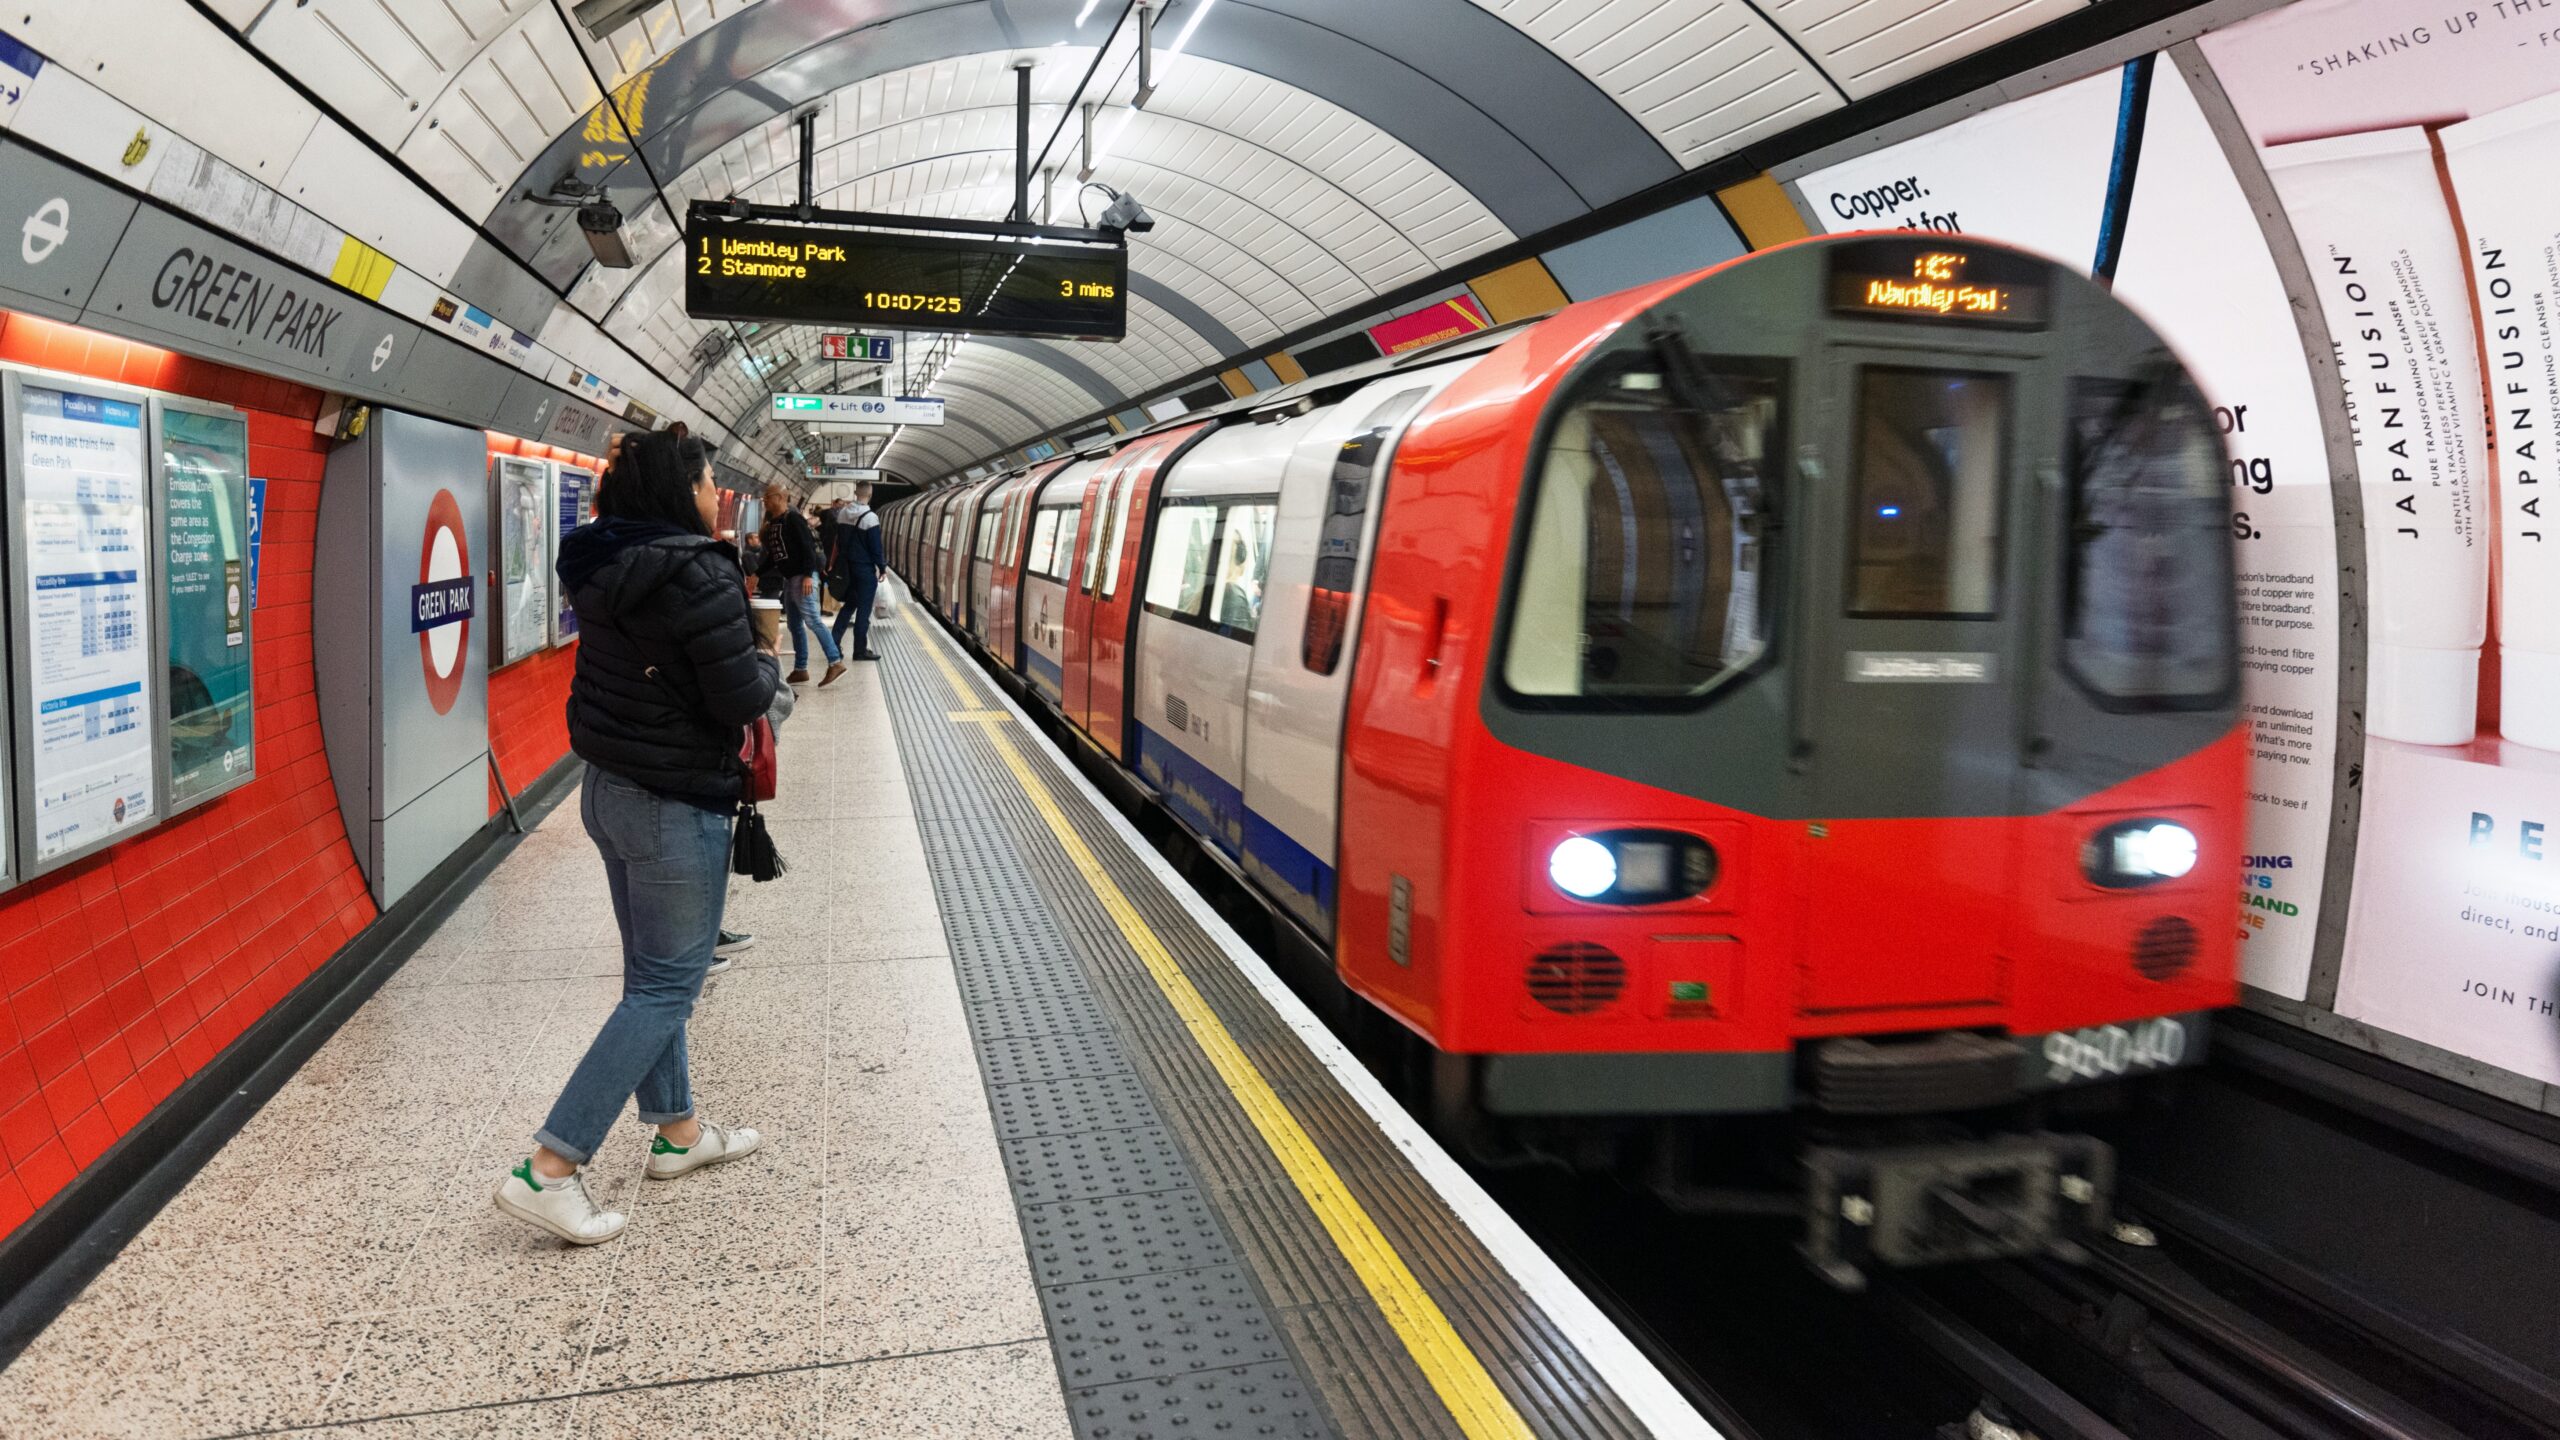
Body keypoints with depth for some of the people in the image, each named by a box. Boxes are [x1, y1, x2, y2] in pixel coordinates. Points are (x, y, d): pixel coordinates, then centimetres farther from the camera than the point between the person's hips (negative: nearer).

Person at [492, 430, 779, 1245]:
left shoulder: (606, 569, 6)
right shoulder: (700, 577, -21)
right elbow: (741, 699, -20)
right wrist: (769, 665, 0)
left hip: (608, 788, 9)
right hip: (677, 807, -9)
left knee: (652, 972, 19)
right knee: (666, 987, -1)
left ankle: (677, 1131, 34)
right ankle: (547, 1171, -3)